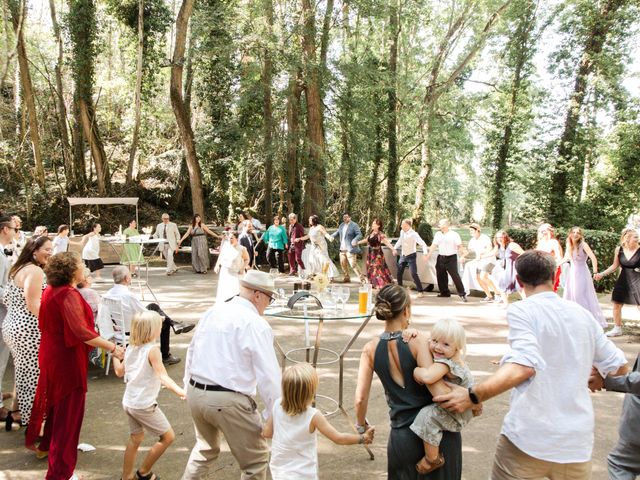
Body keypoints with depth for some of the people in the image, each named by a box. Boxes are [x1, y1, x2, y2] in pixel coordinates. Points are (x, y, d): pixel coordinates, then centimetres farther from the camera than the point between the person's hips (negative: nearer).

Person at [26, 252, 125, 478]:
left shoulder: (51, 290, 3)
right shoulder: (69, 295, -24)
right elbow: (80, 331, -34)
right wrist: (112, 347, -35)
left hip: (51, 354, 9)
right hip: (68, 358, -9)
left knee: (54, 401, 28)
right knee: (68, 410, 1)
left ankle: (45, 445, 48)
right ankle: (59, 471, 10)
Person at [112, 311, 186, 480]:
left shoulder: (130, 348, 4)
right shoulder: (152, 350, -19)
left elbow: (119, 372, 18)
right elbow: (163, 377, -31)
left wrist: (114, 354, 33)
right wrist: (179, 391, -43)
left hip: (128, 402, 8)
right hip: (144, 405, -8)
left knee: (135, 439, 23)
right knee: (168, 437, 6)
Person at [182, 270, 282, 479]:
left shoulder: (212, 311, 6)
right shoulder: (256, 324, -14)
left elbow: (191, 351, 16)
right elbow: (268, 375, -13)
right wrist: (275, 414, -3)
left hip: (195, 392, 7)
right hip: (228, 401, -7)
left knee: (205, 448, 32)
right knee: (256, 459, 14)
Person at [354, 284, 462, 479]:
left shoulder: (371, 349, -6)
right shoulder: (416, 341, -16)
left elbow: (360, 399, -6)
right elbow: (437, 389, -23)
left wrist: (361, 425, 11)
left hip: (402, 436, 2)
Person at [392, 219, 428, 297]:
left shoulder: (413, 234, -22)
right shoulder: (402, 232, -2)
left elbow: (423, 243, -26)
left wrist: (425, 253, -38)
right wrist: (395, 248, 14)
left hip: (411, 256, -7)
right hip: (403, 255, 7)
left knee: (414, 274, -10)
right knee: (399, 273, 11)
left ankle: (420, 291, -1)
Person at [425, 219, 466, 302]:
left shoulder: (454, 235, -6)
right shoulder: (438, 234, 10)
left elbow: (459, 246, -8)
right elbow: (434, 245, 11)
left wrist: (462, 256, -17)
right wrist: (428, 255, 6)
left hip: (451, 258, -6)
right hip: (440, 258, 6)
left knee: (455, 276, -11)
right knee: (440, 275, 10)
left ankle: (462, 294, -6)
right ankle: (444, 292, 24)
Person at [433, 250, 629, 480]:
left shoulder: (521, 310, -9)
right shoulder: (583, 314, 8)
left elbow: (524, 366, -24)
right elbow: (619, 366, 15)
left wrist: (472, 396, -27)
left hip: (529, 437, -5)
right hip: (577, 442, 5)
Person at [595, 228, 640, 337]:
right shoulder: (619, 250, -3)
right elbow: (615, 266, 7)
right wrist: (602, 274, 2)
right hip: (623, 280, 4)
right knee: (616, 303, 10)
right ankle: (617, 329, 27)